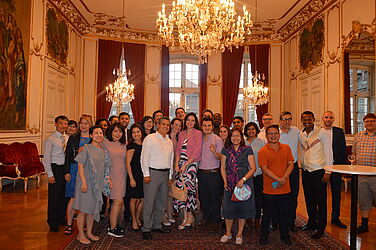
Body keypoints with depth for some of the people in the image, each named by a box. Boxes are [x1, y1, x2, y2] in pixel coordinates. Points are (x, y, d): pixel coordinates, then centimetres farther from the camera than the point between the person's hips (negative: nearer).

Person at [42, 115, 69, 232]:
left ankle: (61, 218, 31)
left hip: (66, 168, 5)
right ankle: (52, 223, 19)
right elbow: (46, 158, -9)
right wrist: (50, 174, -13)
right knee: (54, 196, 3)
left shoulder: (67, 138, 8)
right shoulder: (50, 139, -7)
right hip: (55, 168, -5)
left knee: (64, 195, 14)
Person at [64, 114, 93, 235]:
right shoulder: (73, 138, 7)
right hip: (75, 169, -1)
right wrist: (67, 172, -2)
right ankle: (69, 224, 8)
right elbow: (68, 156, 4)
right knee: (74, 197, -2)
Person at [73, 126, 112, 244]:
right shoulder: (86, 148, -8)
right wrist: (83, 182, -17)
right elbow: (80, 166, -11)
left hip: (98, 184, 6)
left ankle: (89, 232, 27)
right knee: (84, 210, 1)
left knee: (93, 209, 13)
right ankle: (81, 235, 15)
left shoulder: (104, 151, 9)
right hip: (87, 183, -6)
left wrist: (108, 179, 7)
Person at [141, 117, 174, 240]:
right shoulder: (150, 138, -4)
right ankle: (146, 229, 7)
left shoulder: (169, 141, 15)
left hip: (165, 173, 7)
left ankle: (157, 225, 26)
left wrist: (170, 176, 15)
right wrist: (146, 174, -13)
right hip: (152, 172, -6)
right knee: (149, 201, -4)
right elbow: (144, 157, -9)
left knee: (162, 201, 12)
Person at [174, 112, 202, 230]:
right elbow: (178, 150, 14)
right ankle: (186, 217, 10)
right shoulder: (181, 134, 15)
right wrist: (176, 164, 0)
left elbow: (197, 152, -9)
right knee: (181, 188, 0)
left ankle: (189, 216, 9)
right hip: (181, 164, 5)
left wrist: (186, 165, -12)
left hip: (191, 164, -5)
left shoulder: (198, 133, -2)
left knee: (188, 188, -8)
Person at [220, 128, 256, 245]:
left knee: (243, 208, 6)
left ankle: (239, 234, 24)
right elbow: (223, 167, 9)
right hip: (230, 183, 2)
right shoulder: (226, 150, 5)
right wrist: (225, 182, -2)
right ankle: (228, 233, 26)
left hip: (245, 182, -2)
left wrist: (243, 179, -15)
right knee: (228, 208, 6)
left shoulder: (247, 149, -3)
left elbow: (253, 168, -4)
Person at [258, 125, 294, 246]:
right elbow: (264, 169, -11)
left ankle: (285, 236, 32)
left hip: (285, 189, 3)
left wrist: (284, 178, -12)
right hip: (269, 190, -3)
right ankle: (264, 236, 25)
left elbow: (291, 164, 2)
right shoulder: (263, 151, -6)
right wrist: (278, 179, -20)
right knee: (267, 214, 9)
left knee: (284, 213, 15)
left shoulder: (286, 148, 6)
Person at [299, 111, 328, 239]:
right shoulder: (300, 134, 9)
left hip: (318, 171, -5)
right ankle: (311, 222, 30)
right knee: (309, 199, 15)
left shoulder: (321, 132, -7)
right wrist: (302, 166, 14)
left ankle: (321, 227, 12)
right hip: (305, 171, 6)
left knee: (320, 200, 1)